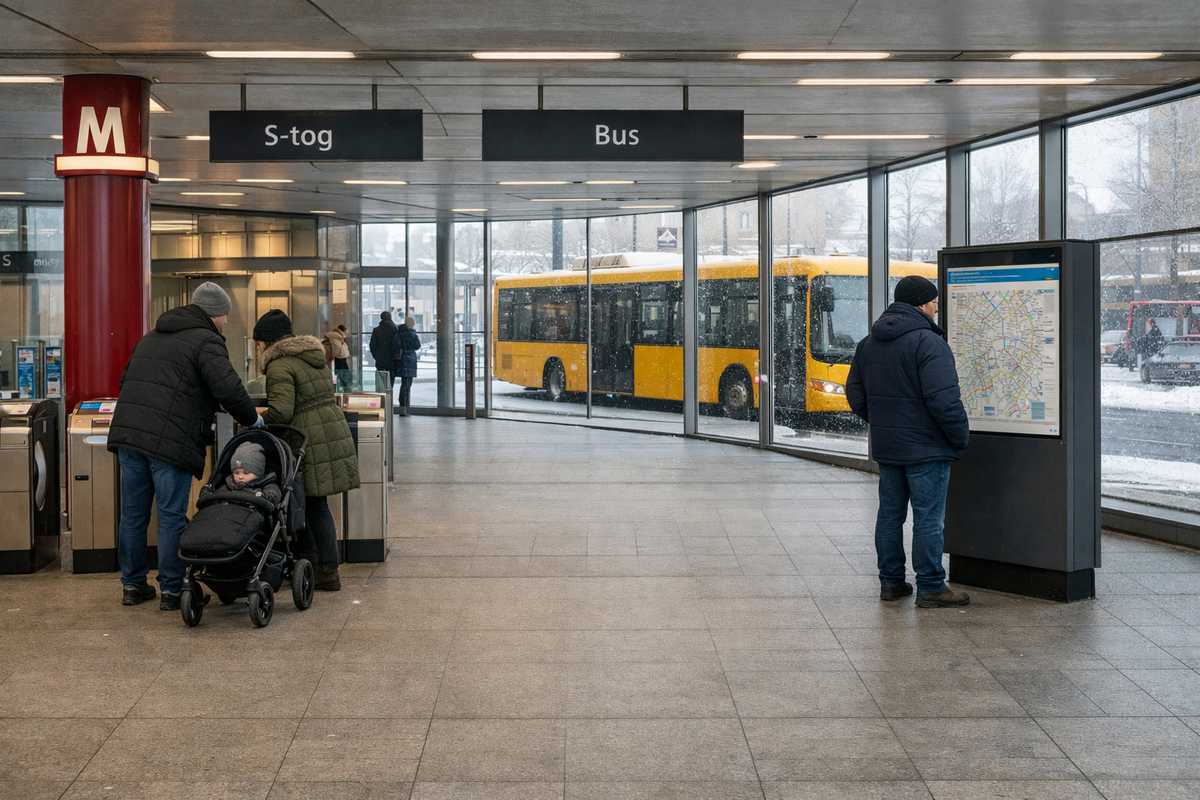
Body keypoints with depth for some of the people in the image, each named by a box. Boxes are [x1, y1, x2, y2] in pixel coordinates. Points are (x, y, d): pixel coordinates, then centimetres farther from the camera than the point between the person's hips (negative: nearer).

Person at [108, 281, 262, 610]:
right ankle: (171, 590, 6)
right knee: (172, 518, 1)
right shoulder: (206, 341, -3)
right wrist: (251, 419, 3)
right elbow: (228, 389, -13)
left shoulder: (151, 336, 23)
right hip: (170, 441, -7)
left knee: (133, 514, 13)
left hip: (127, 434, 7)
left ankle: (132, 585, 22)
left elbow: (126, 380, 29)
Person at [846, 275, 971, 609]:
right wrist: (960, 437, -10)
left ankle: (890, 581, 21)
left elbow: (856, 394, 15)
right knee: (928, 518, -2)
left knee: (890, 513, 14)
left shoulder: (868, 343, 10)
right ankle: (930, 588, 2)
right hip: (925, 448, -8)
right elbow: (943, 399, -22)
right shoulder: (928, 343, -16)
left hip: (886, 447, 8)